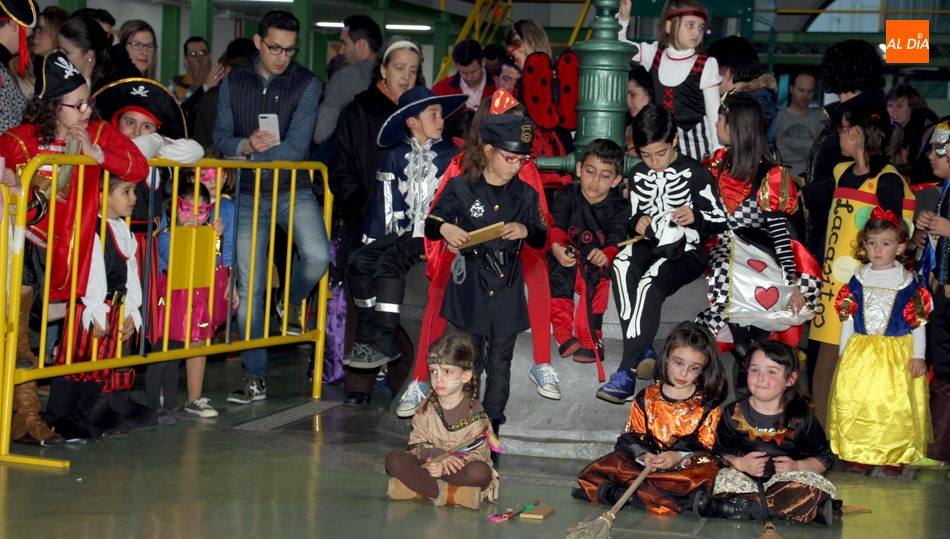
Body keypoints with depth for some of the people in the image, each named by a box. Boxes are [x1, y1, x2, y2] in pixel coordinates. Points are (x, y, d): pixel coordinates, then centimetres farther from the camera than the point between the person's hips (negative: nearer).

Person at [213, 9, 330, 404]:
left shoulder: (306, 84, -4)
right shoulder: (233, 83, 6)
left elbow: (296, 148, -12)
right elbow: (221, 138, 2)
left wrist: (250, 156, -15)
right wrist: (247, 145, -18)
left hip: (293, 190, -2)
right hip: (248, 195, 2)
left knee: (317, 256, -27)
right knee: (248, 287, 0)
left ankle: (292, 303, 9)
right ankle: (255, 378, 10)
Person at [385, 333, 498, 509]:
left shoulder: (475, 412, -8)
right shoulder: (427, 407, 1)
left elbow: (477, 454, -13)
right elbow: (416, 444, -3)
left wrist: (444, 466, -29)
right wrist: (439, 455, -25)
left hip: (462, 469, -3)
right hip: (431, 464, 3)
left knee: (481, 472, -37)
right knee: (393, 459, -22)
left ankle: (419, 487, -27)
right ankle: (445, 493, -27)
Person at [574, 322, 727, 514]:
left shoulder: (708, 406, 4)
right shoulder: (646, 398, 10)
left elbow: (707, 449, -3)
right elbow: (631, 437, 6)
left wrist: (679, 458, -22)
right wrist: (642, 456, -17)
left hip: (687, 468, -1)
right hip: (644, 465, 1)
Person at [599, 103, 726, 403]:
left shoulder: (694, 173, -4)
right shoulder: (639, 175, 11)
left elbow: (720, 221, -3)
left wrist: (696, 218, -23)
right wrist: (637, 222, -1)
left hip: (686, 250, -5)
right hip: (650, 244, 5)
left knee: (649, 284, -34)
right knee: (622, 265, -31)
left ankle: (628, 372, -37)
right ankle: (642, 353, -30)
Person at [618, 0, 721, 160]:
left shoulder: (706, 65, -4)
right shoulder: (654, 54, 5)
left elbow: (713, 112, -1)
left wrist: (718, 151, -4)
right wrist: (623, 18, -9)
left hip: (694, 142, -3)